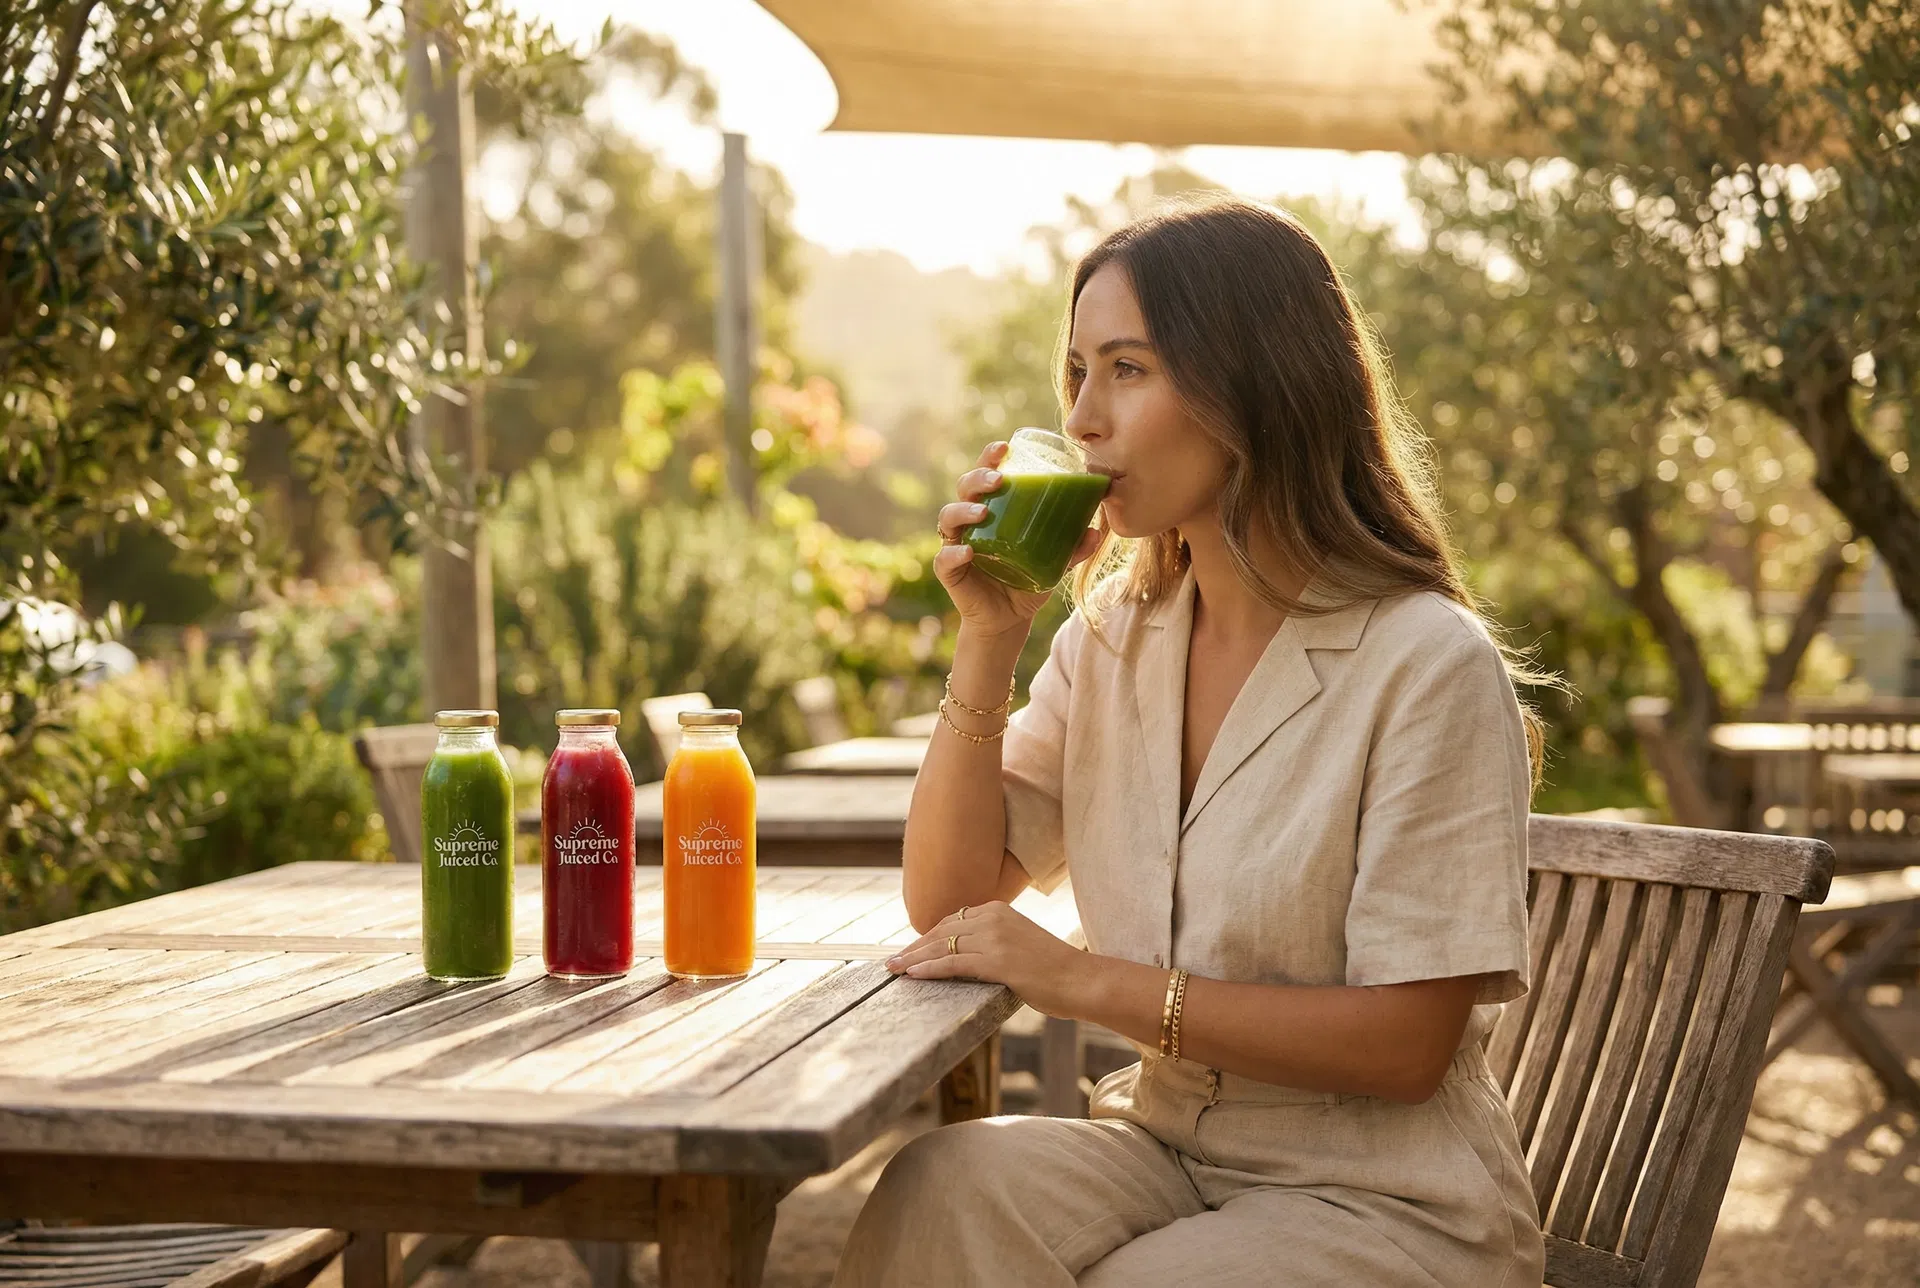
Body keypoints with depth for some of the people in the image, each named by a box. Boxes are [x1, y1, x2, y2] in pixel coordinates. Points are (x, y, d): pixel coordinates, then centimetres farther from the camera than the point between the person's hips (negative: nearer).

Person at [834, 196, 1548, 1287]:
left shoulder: (1426, 663, -16)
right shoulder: (1114, 633, 6)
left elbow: (1404, 1045, -18)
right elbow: (951, 902, 5)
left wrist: (1083, 980, -20)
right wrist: (989, 642, -7)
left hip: (1388, 1199, -5)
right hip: (1169, 1146, 5)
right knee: (941, 1188, -23)